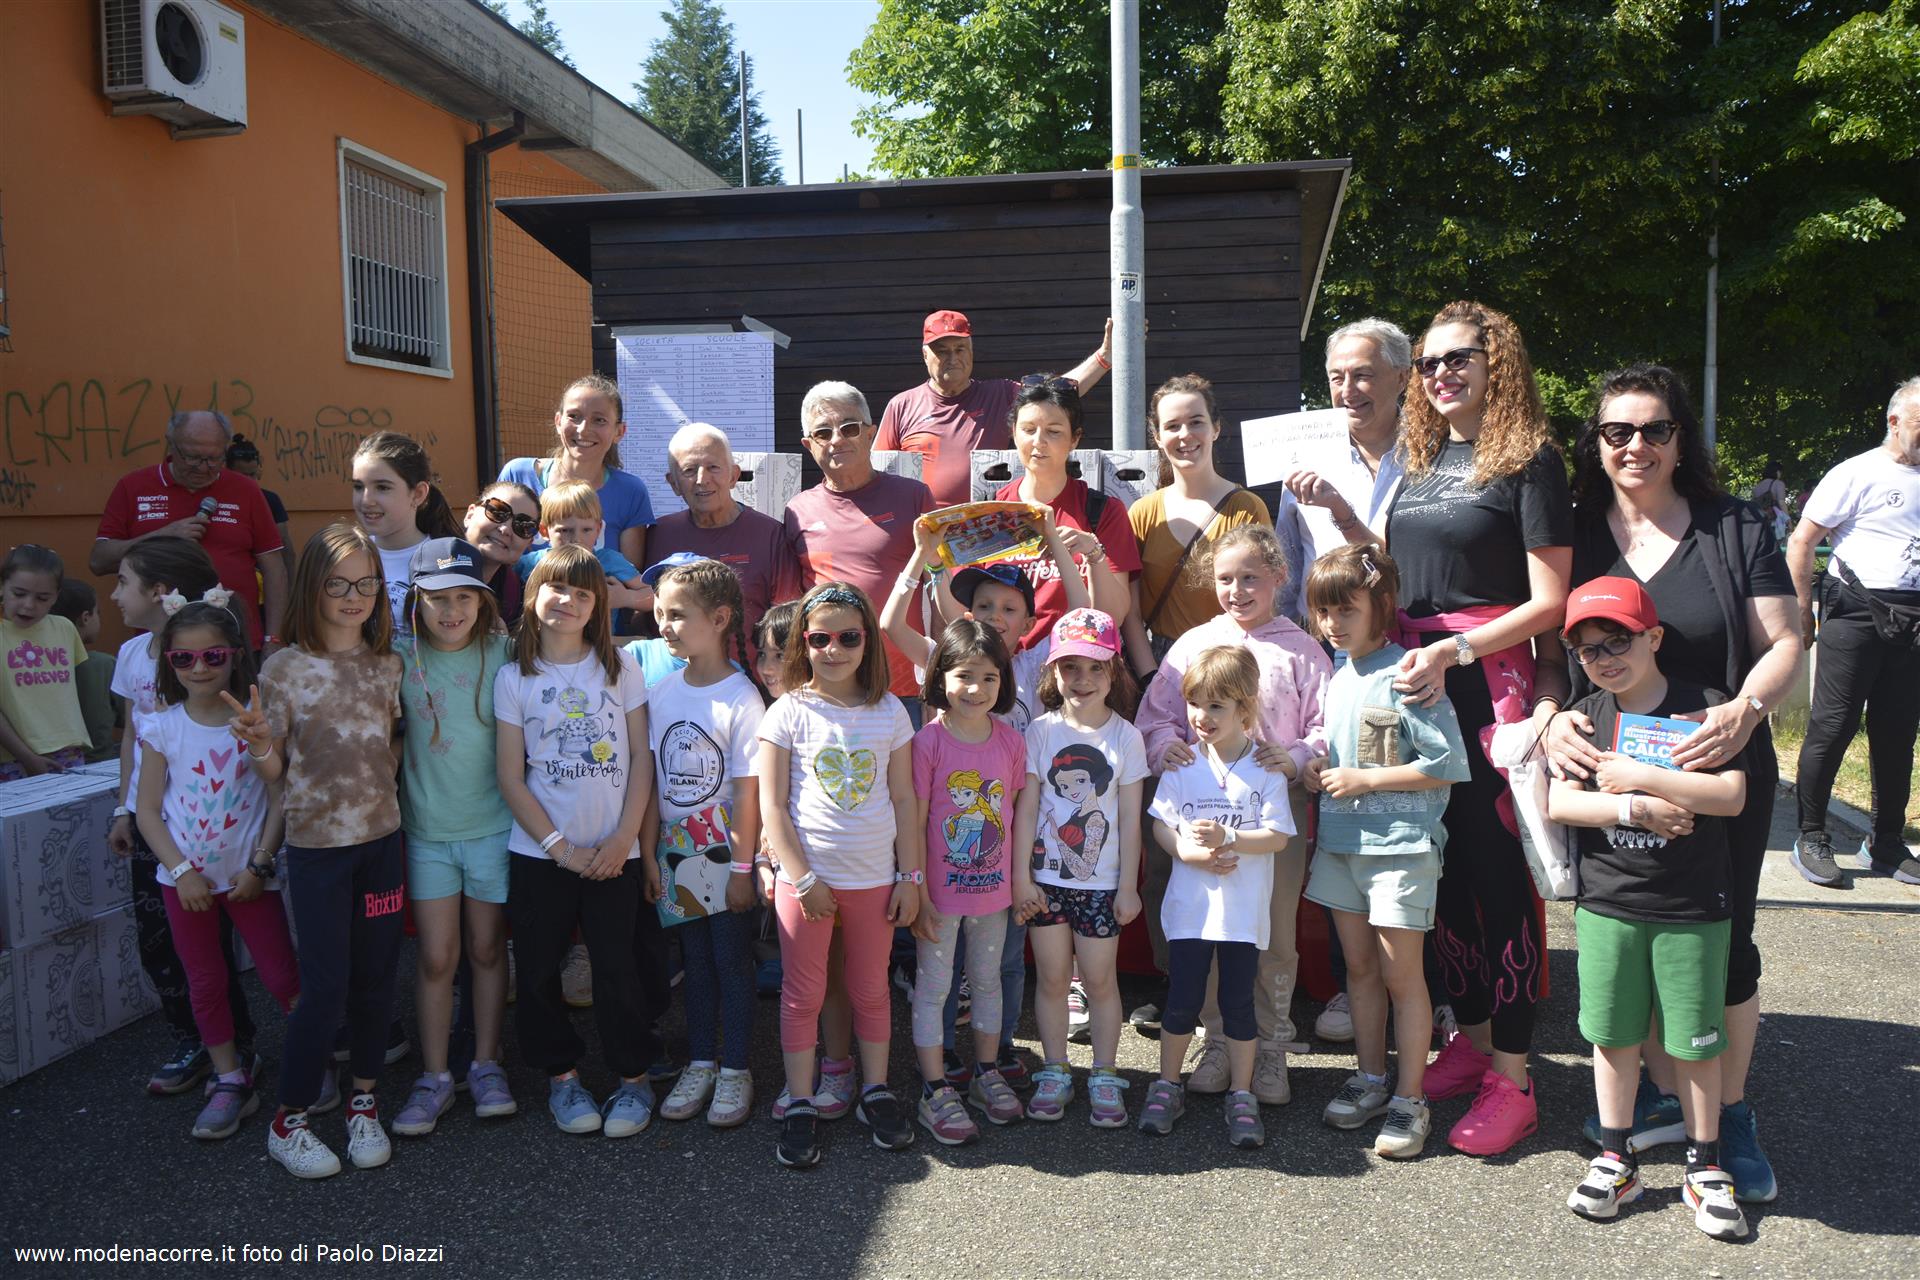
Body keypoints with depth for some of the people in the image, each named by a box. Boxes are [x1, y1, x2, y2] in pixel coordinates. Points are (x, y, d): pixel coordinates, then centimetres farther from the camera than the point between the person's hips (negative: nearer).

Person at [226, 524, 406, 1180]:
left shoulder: (387, 665, 4)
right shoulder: (285, 668, -7)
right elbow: (275, 770, -4)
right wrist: (258, 740, -23)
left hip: (382, 838, 4)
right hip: (317, 846, -3)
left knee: (375, 977, 10)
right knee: (326, 985, -1)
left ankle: (363, 1100, 28)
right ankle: (289, 1119, 17)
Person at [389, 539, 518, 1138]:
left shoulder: (501, 655, -5)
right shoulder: (400, 659, -3)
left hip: (493, 824, 0)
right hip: (428, 828, 0)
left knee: (487, 949, 11)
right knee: (436, 957, 3)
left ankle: (486, 1065, 25)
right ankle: (434, 1076, 18)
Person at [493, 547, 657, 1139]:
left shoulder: (620, 668, 2)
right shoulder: (514, 678, 1)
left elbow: (641, 758, 1)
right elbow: (510, 777, -1)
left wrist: (624, 837, -9)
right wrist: (560, 846, -8)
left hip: (614, 851, -1)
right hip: (539, 852, 1)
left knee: (616, 966, 1)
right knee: (538, 968, 7)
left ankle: (633, 1076, 18)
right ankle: (561, 1073, 25)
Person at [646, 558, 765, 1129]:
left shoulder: (741, 698, -14)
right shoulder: (660, 693, 1)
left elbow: (747, 792, -13)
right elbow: (652, 782, 3)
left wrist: (742, 868, -12)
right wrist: (649, 854, 1)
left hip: (726, 855, -4)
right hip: (676, 854, 5)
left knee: (732, 959, 6)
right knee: (695, 959, 15)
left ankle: (735, 1070, 19)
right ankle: (700, 1064, 27)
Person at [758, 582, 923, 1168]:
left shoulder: (889, 712, 2)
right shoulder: (790, 712, -5)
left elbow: (903, 800, 5)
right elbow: (772, 805, -7)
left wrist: (912, 877, 2)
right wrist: (803, 878, -11)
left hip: (874, 878, 2)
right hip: (806, 877, -2)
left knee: (871, 989, 13)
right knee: (802, 993, 7)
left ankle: (876, 1093, 29)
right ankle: (800, 1107, 20)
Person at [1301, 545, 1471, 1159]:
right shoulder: (1337, 677, 9)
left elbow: (1447, 765, -16)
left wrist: (1365, 779, -16)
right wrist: (1317, 769, 2)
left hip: (1400, 846, -7)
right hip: (1340, 841, 7)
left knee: (1401, 973, 2)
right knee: (1359, 966, 15)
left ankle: (1410, 1099, 15)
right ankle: (1370, 1078, 29)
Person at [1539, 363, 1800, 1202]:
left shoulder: (1735, 530, 0)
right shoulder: (1573, 538, 5)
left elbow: (1783, 644, -1)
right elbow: (1549, 653, 6)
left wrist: (1745, 710, -20)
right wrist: (1551, 716, -14)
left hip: (1718, 773, -1)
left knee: (1722, 943, 6)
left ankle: (1730, 1117, 25)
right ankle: (1661, 1094, 30)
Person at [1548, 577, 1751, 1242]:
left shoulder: (1702, 708, -6)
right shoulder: (1584, 716, 3)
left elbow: (1731, 795, -16)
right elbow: (1558, 802, -5)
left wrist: (1642, 776, -19)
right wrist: (1638, 810, -15)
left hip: (1692, 909, -2)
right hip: (1606, 905, 3)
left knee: (1695, 1041, 7)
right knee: (1614, 1034, 11)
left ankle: (1704, 1166, 24)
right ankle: (1616, 1157, 25)